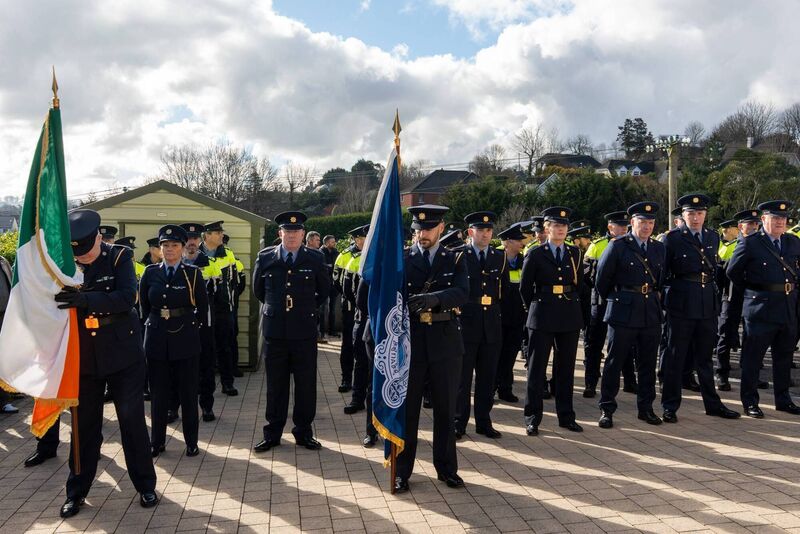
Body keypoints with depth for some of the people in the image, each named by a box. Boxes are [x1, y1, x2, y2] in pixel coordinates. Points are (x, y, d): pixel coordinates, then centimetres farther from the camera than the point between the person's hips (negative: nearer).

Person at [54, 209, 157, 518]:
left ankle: (145, 485, 21)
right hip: (84, 357, 2)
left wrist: (85, 299, -35)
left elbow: (127, 297, -23)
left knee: (132, 420, 6)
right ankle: (76, 491, 26)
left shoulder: (119, 256, -9)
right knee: (84, 424, 11)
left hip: (123, 354, -2)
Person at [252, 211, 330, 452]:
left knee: (306, 384, 6)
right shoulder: (265, 257, 2)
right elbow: (258, 288, 17)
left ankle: (304, 432, 19)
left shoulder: (315, 258, 0)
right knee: (275, 384, 8)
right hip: (274, 330, 1)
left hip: (304, 330, 0)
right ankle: (273, 433, 19)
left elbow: (324, 289, 15)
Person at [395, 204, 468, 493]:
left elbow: (462, 293, -13)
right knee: (406, 408, 7)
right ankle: (402, 471, 19)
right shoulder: (401, 258, 4)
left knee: (446, 409, 11)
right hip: (410, 341, -1)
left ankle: (446, 468, 26)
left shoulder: (455, 260, 5)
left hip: (445, 342, 1)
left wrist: (433, 298, -32)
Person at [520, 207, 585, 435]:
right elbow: (525, 287, 4)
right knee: (537, 368, 0)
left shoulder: (575, 253, 9)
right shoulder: (535, 254, -2)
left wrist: (571, 303, 15)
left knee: (566, 369, 9)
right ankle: (532, 418, 8)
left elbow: (579, 283, 18)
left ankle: (566, 416, 20)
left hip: (570, 317, 4)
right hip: (543, 318, -3)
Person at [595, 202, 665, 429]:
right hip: (623, 313, -4)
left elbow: (661, 279, 20)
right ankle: (606, 410, 10)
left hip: (651, 314, 5)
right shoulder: (618, 246, -6)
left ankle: (646, 408, 24)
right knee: (614, 362, 2)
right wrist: (610, 299, 7)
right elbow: (602, 278, -2)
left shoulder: (659, 248, 10)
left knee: (648, 363, 11)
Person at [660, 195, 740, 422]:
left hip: (708, 305, 5)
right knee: (675, 357, 2)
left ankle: (712, 404, 27)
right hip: (681, 304, -5)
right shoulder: (672, 237, -5)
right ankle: (670, 407, 11)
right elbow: (663, 271, -4)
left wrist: (714, 295, 13)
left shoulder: (713, 237, 11)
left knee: (705, 357, 16)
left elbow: (714, 269, 18)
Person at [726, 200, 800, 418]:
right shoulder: (750, 243, -7)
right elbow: (732, 272, -2)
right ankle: (750, 402, 10)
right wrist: (752, 290, 4)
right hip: (760, 309, -5)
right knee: (752, 358, 1)